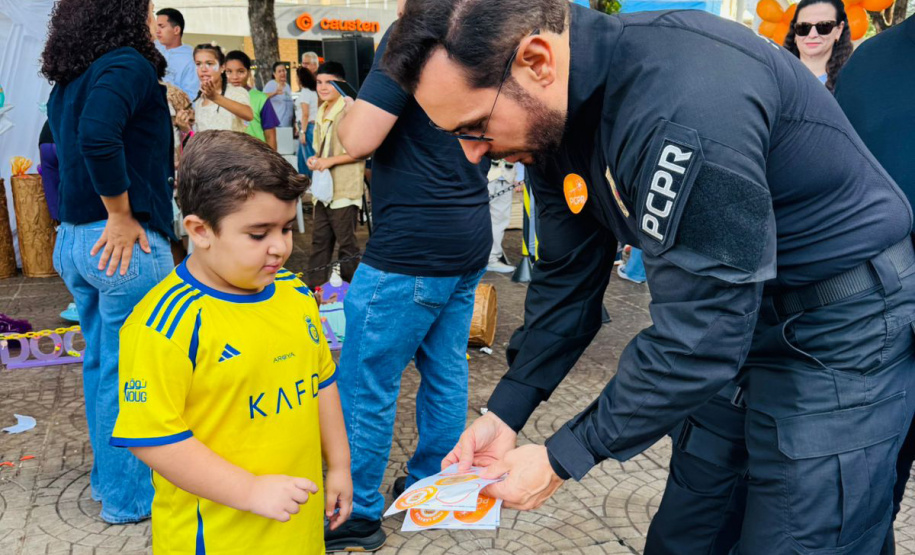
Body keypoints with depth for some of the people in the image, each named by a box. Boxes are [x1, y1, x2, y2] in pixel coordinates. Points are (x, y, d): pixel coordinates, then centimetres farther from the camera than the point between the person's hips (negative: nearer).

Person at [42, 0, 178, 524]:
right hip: (127, 242, -9)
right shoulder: (128, 64, -13)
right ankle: (130, 496, 17)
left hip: (74, 237, 9)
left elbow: (69, 141, 19)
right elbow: (98, 136, -28)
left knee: (101, 365, 19)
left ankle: (107, 477, 35)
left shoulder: (70, 78, 15)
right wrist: (121, 215, -20)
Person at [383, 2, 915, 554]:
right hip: (739, 321, 8)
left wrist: (560, 460, -20)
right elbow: (568, 277, 3)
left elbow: (698, 338, -30)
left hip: (844, 323, -7)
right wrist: (504, 414, -1)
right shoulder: (551, 117, -6)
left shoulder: (688, 101, -34)